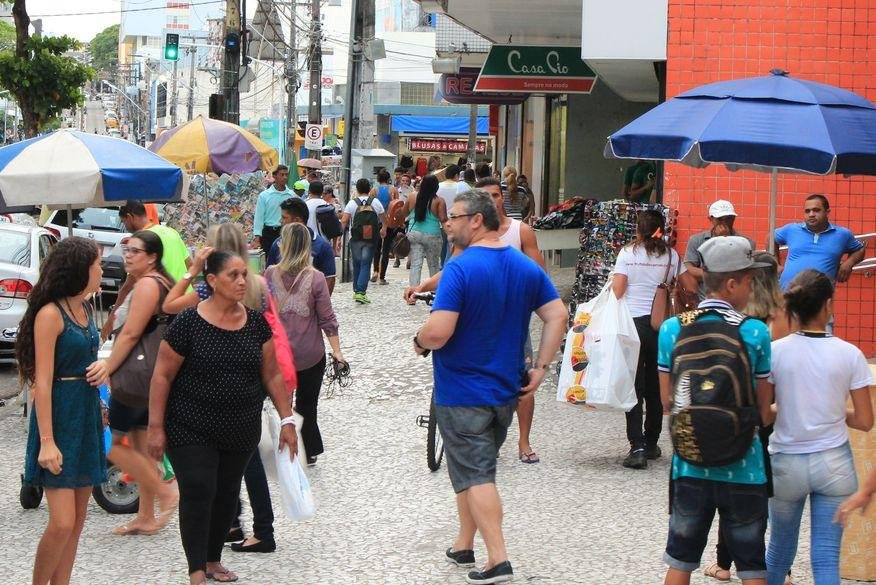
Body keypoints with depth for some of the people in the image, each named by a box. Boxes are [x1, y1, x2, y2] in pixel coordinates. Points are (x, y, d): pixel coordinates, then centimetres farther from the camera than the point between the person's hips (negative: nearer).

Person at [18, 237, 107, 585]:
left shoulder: (84, 309, 11)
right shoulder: (51, 314, -14)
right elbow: (42, 381, -17)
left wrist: (100, 367, 1)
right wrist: (47, 441, -21)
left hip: (87, 416, 8)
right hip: (58, 416, -8)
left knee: (77, 522, 9)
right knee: (62, 523, -11)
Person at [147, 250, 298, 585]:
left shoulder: (256, 323, 2)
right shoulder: (189, 323, -12)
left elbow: (272, 374, 8)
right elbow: (162, 376, -8)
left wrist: (286, 420, 5)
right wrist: (156, 427, -10)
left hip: (241, 432, 5)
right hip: (192, 430, -5)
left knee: (227, 494, 12)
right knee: (198, 492, -9)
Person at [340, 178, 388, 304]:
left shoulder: (352, 203, -4)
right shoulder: (375, 202, 0)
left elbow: (344, 221, -11)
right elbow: (384, 218, 13)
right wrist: (384, 229, 33)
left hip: (355, 238, 0)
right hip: (371, 238, 0)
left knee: (356, 265, 15)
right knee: (365, 265, -2)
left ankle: (356, 291, 24)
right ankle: (361, 292, -13)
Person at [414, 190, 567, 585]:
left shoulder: (460, 268, -19)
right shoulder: (526, 267, 3)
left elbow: (439, 332, -26)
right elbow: (557, 316, 2)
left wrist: (419, 342, -5)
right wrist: (541, 367, 5)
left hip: (461, 394, -7)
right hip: (506, 390, 7)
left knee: (475, 477, -3)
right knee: (478, 469, 21)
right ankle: (464, 545, 31)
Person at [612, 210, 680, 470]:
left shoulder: (628, 253, -5)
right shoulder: (671, 256, 2)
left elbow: (617, 291, -9)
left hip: (632, 322, -2)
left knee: (634, 387, 0)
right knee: (656, 386, 14)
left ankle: (637, 446, -10)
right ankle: (651, 443, 22)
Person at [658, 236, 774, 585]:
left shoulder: (672, 330, -3)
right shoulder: (756, 333, -9)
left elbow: (667, 400, 3)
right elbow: (764, 408, -3)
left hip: (690, 464, 2)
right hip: (743, 466, -2)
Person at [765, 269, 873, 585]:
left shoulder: (776, 351, -9)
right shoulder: (850, 355, -7)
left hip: (787, 464, 1)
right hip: (834, 464, -1)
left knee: (780, 550, 17)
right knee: (827, 556, 2)